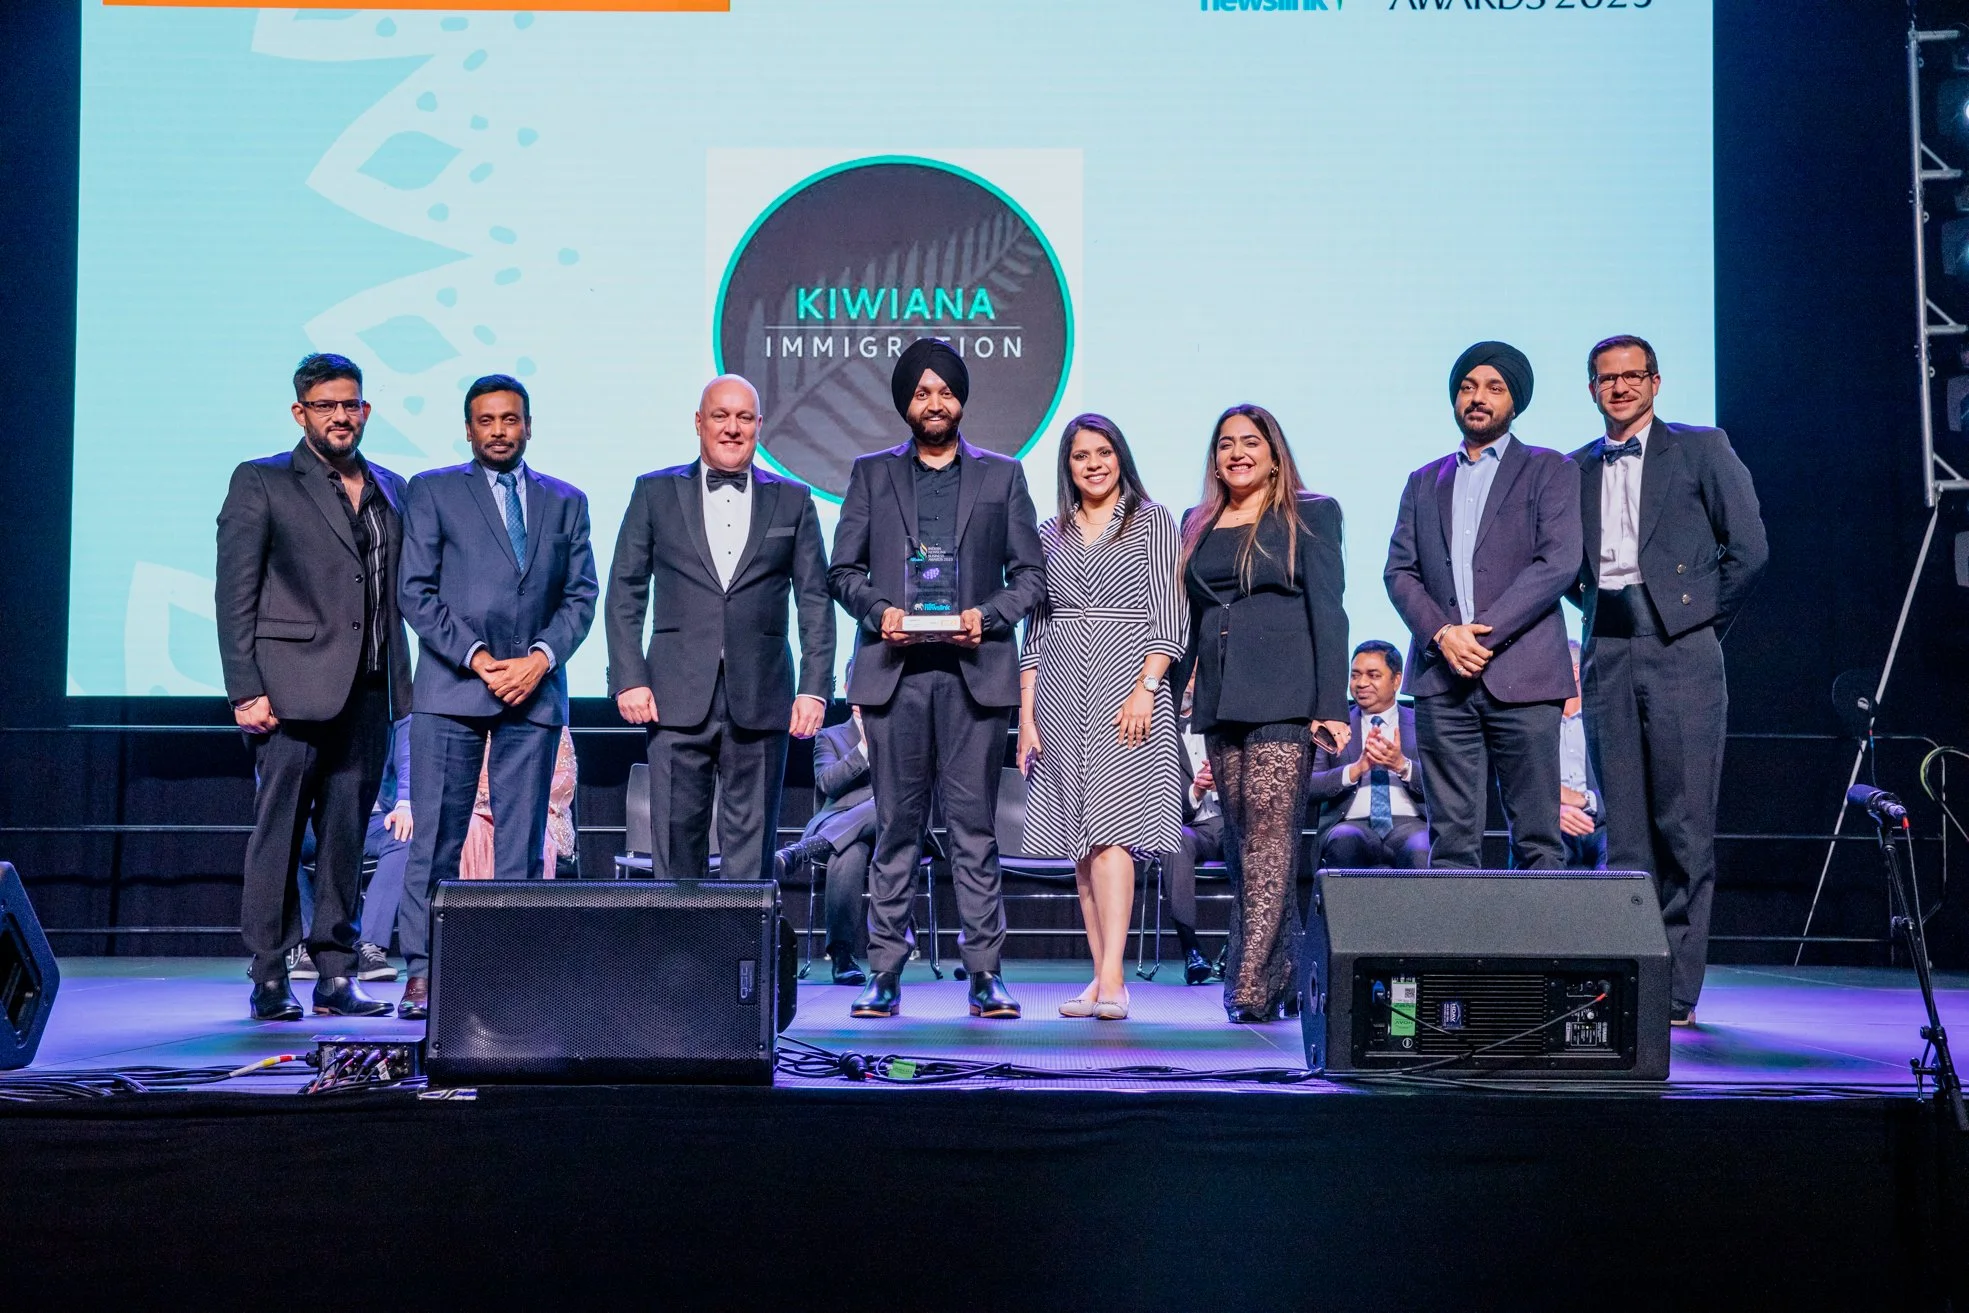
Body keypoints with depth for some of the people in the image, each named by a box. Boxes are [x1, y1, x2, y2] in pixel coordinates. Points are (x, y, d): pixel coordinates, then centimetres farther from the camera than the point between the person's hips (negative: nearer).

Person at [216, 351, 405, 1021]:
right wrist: (245, 690, -10)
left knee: (346, 836, 6)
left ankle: (336, 977, 12)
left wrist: (402, 684, 9)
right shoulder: (261, 482, 3)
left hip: (368, 693, 5)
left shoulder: (389, 490, 17)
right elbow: (234, 594, -2)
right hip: (292, 689, -4)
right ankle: (269, 980, 3)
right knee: (278, 830, -3)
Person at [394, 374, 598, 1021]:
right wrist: (476, 658, -10)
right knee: (436, 838, -3)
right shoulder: (433, 491, 8)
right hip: (452, 687, -2)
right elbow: (416, 591, 0)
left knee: (523, 844, 3)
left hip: (534, 691, 2)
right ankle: (421, 974, 2)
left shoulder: (566, 502, 16)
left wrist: (541, 657, -7)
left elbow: (580, 595, 10)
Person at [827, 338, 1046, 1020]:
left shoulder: (1002, 474, 13)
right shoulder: (872, 473, 14)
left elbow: (1030, 571, 9)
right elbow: (842, 570, 11)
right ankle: (885, 972, 8)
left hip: (974, 669, -1)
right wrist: (878, 610, -8)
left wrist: (989, 616, -8)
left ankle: (985, 972, 3)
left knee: (974, 824, -1)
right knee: (896, 826, 3)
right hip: (894, 670, 1)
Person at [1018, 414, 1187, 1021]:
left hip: (1128, 687, -4)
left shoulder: (1152, 522, 5)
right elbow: (1035, 629, 14)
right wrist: (1026, 712, 6)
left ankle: (1112, 978, -18)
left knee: (1110, 831, -15)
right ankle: (1101, 976, 6)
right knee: (1079, 839, 2)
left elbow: (1169, 614, -2)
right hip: (1062, 698, 4)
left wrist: (1145, 688, -13)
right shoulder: (1050, 535, 16)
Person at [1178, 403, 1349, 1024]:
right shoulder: (1198, 525, 18)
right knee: (1242, 840, 6)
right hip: (1219, 697, 6)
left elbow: (1327, 611, -2)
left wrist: (1331, 705, -10)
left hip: (1284, 693, -6)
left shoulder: (1309, 514, 3)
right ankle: (1281, 976, 14)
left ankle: (1251, 980, -17)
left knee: (1271, 833, -13)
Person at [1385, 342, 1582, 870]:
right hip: (1441, 678, 3)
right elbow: (1399, 570, 11)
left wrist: (1483, 632, -12)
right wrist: (1442, 634, -8)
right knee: (1451, 841, 1)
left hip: (1521, 677, -3)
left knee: (1537, 840, -2)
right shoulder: (1424, 482, 20)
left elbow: (1558, 562, -5)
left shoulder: (1550, 470, 8)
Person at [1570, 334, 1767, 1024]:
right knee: (1624, 829, 4)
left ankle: (1677, 989, -1)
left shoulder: (1701, 448, 5)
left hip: (1680, 652, -4)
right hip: (1608, 656, 4)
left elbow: (1750, 546, 0)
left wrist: (1704, 620, 2)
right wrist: (1597, 609, 8)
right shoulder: (1576, 468, 16)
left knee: (1685, 827, -5)